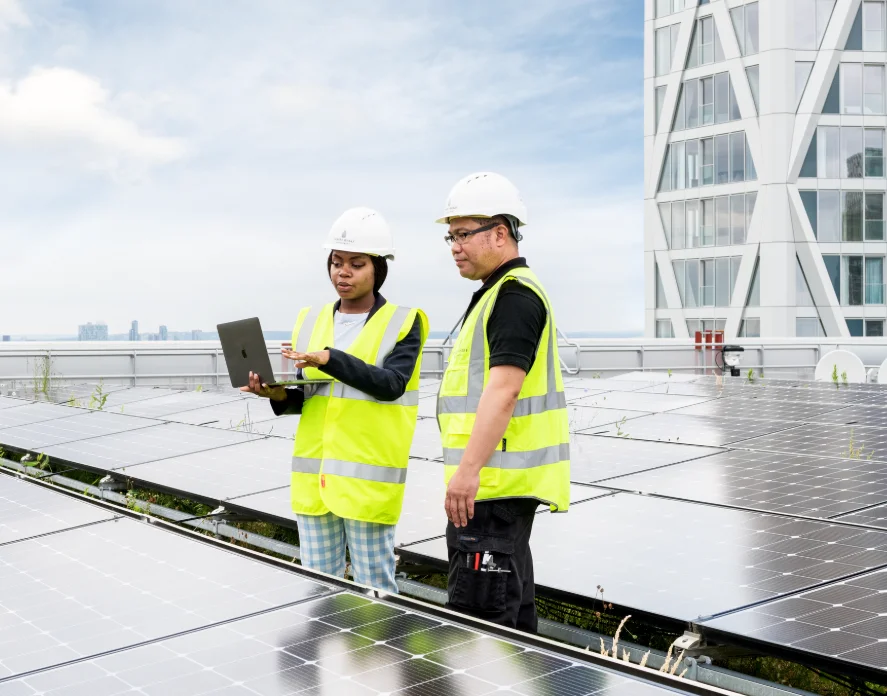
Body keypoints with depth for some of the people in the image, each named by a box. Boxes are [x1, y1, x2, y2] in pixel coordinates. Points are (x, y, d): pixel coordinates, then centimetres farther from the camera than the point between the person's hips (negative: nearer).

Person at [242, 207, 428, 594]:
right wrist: (278, 393, -8)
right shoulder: (312, 320, 13)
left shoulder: (402, 322, -1)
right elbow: (303, 397, 14)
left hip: (369, 476, -5)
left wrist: (331, 359, -25)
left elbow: (391, 384, -16)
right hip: (313, 475, 5)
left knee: (373, 588, 1)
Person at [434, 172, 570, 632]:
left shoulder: (515, 295, -13)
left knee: (475, 612, -11)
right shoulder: (498, 294, 20)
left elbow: (503, 390, -24)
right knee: (511, 606, 16)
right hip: (497, 482, 11)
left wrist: (468, 470, -29)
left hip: (496, 481, -11)